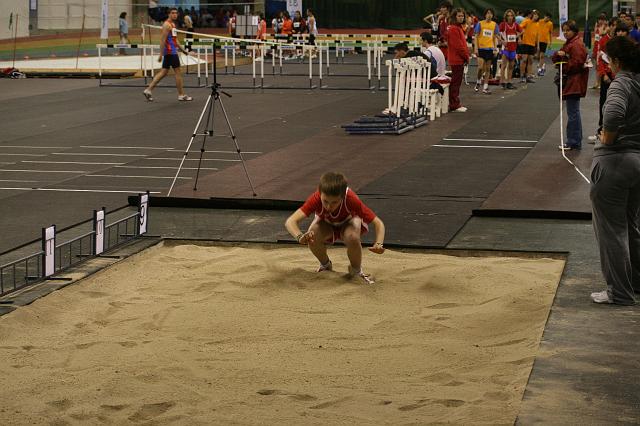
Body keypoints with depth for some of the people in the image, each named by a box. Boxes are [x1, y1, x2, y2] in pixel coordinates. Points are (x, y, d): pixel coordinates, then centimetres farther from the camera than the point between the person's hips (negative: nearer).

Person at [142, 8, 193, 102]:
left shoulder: (173, 24, 18)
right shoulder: (167, 25, -12)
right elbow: (162, 40, -17)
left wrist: (182, 49, 26)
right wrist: (161, 54, -21)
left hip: (172, 51, 10)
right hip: (170, 52, -10)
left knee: (163, 72, 10)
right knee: (178, 72, -3)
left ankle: (148, 90, 9)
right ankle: (181, 95, 4)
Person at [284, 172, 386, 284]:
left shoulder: (351, 199, -39)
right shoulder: (316, 199, -37)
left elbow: (378, 223, -34)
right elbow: (290, 222, -45)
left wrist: (378, 244, -53)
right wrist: (300, 237, -66)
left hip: (348, 221, -1)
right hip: (325, 223, 1)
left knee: (352, 238, -36)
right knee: (312, 238, -32)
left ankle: (356, 270, -3)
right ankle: (325, 265, 2)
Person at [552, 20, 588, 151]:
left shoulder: (576, 45, -13)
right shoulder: (568, 44, 20)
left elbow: (577, 63, -21)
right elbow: (555, 59, 17)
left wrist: (563, 69, -8)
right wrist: (558, 54, -5)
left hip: (574, 84, -11)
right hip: (570, 83, 11)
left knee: (573, 113, -9)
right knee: (573, 112, 15)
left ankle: (573, 142, -6)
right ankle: (575, 141, 22)